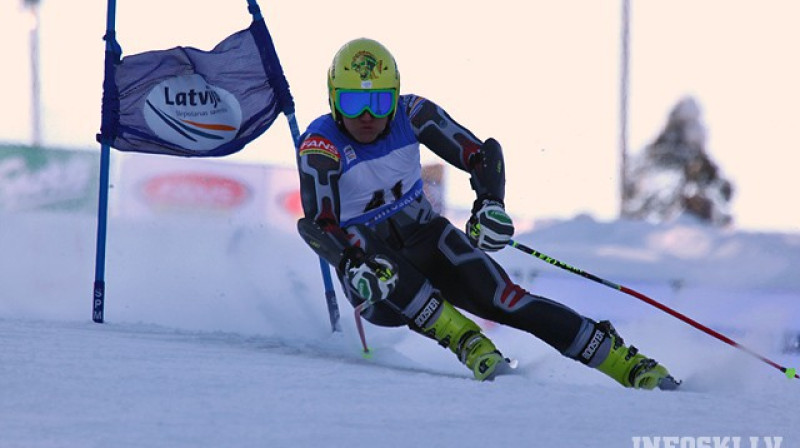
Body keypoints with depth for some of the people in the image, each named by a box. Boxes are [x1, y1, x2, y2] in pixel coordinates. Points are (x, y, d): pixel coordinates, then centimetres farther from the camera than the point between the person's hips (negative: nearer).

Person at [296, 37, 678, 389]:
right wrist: (352, 265, -46)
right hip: (367, 255, -2)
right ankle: (470, 344, -41)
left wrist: (490, 203, -26)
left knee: (500, 298, -22)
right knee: (384, 274, -38)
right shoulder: (320, 146, -17)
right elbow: (317, 226, -27)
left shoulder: (411, 115, -8)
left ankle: (625, 362, -26)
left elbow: (482, 154, -5)